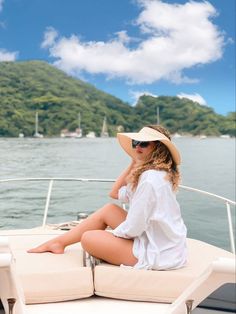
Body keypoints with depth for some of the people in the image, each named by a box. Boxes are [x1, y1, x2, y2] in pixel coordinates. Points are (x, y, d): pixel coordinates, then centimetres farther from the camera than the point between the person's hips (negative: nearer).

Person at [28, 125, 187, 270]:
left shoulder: (151, 179, -23)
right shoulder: (155, 174, 8)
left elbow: (132, 229, -22)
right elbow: (115, 193, 14)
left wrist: (111, 234, -1)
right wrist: (133, 164, 6)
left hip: (158, 254, -9)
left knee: (88, 238, -2)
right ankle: (59, 242, 20)